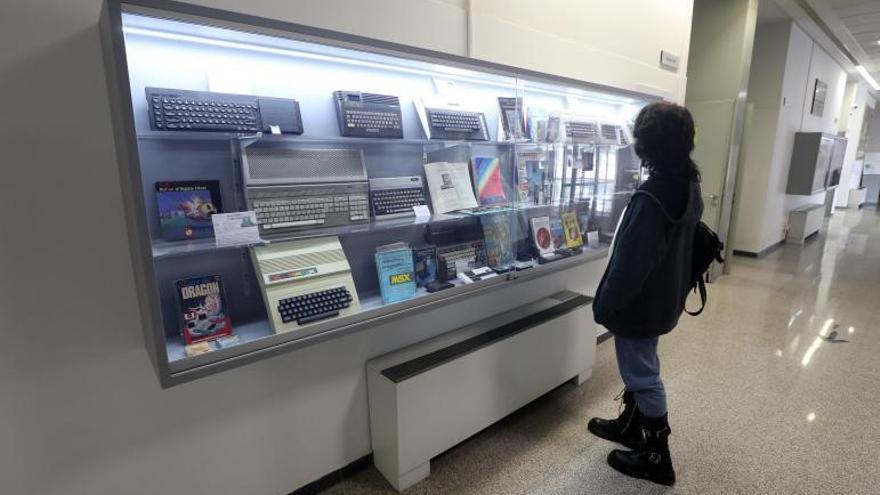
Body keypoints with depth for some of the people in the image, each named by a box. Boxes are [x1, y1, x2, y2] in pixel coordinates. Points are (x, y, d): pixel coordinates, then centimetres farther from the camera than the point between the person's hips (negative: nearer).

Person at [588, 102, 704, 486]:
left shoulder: (652, 197, -29)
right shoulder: (689, 185, 2)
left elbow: (629, 264, -26)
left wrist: (604, 307, -13)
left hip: (641, 304, -9)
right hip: (665, 297, 9)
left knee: (643, 376, 8)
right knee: (638, 367, 25)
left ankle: (657, 458, 27)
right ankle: (630, 427, 45)